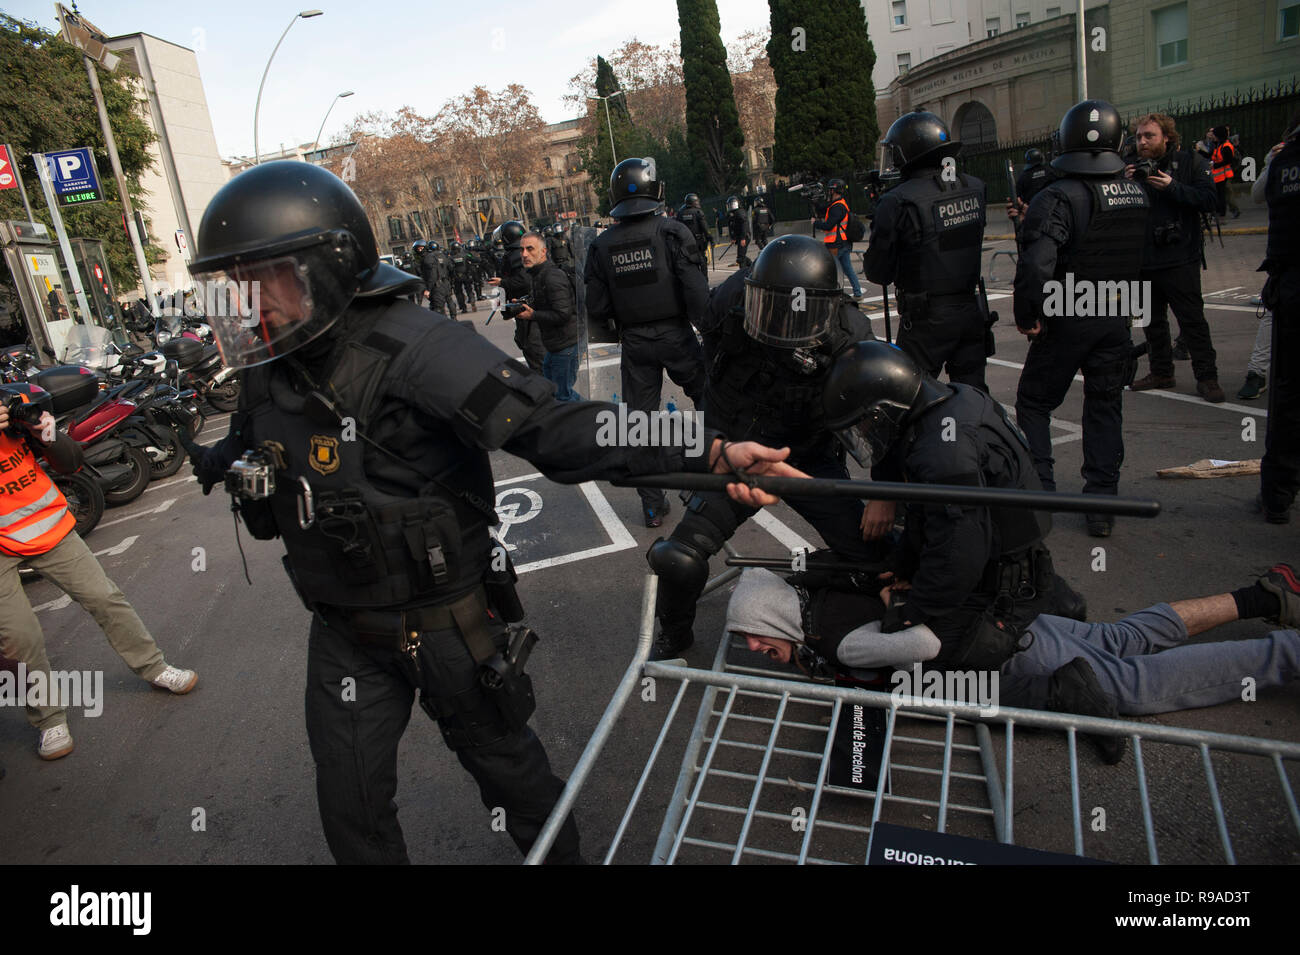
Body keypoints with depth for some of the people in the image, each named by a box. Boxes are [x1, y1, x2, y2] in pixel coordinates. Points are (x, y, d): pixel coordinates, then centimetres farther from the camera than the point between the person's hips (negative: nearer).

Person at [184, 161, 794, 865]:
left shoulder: (413, 351, -26)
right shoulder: (269, 371, -2)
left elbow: (552, 427, -35)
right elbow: (250, 445, 22)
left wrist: (707, 453, -44)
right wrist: (219, 460, 1)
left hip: (448, 621, -5)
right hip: (345, 636, 6)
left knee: (502, 761, 19)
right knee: (350, 809, 17)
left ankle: (558, 853, 47)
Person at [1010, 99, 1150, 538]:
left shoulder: (1059, 197, -17)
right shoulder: (1138, 194, 5)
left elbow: (1036, 264, -27)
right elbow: (1147, 257, 13)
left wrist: (1026, 316, -16)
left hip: (1067, 321, -5)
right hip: (1117, 319, 6)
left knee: (1034, 404, 10)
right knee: (1105, 407, 13)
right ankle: (1102, 504, 17)